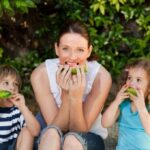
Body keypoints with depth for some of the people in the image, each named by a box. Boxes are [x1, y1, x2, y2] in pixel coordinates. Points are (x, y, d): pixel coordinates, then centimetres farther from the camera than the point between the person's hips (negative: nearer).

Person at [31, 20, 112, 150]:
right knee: (52, 133, -31)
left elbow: (80, 129, -20)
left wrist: (76, 97, -37)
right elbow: (57, 127, -19)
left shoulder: (101, 76, -22)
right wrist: (66, 94, -34)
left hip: (89, 137, 0)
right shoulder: (41, 74, -20)